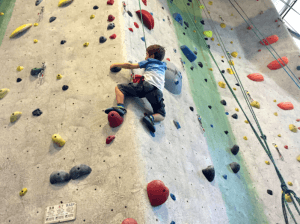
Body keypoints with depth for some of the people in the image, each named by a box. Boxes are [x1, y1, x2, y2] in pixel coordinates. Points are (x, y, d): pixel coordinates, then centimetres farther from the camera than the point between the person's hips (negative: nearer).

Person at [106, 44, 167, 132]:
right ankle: (151, 118, -19)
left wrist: (116, 64, 33)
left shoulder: (149, 61, 24)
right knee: (161, 115, 16)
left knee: (119, 87, 8)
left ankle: (120, 107, -18)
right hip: (158, 91, 4)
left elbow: (130, 66, 21)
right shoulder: (163, 66, 35)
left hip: (146, 84, -3)